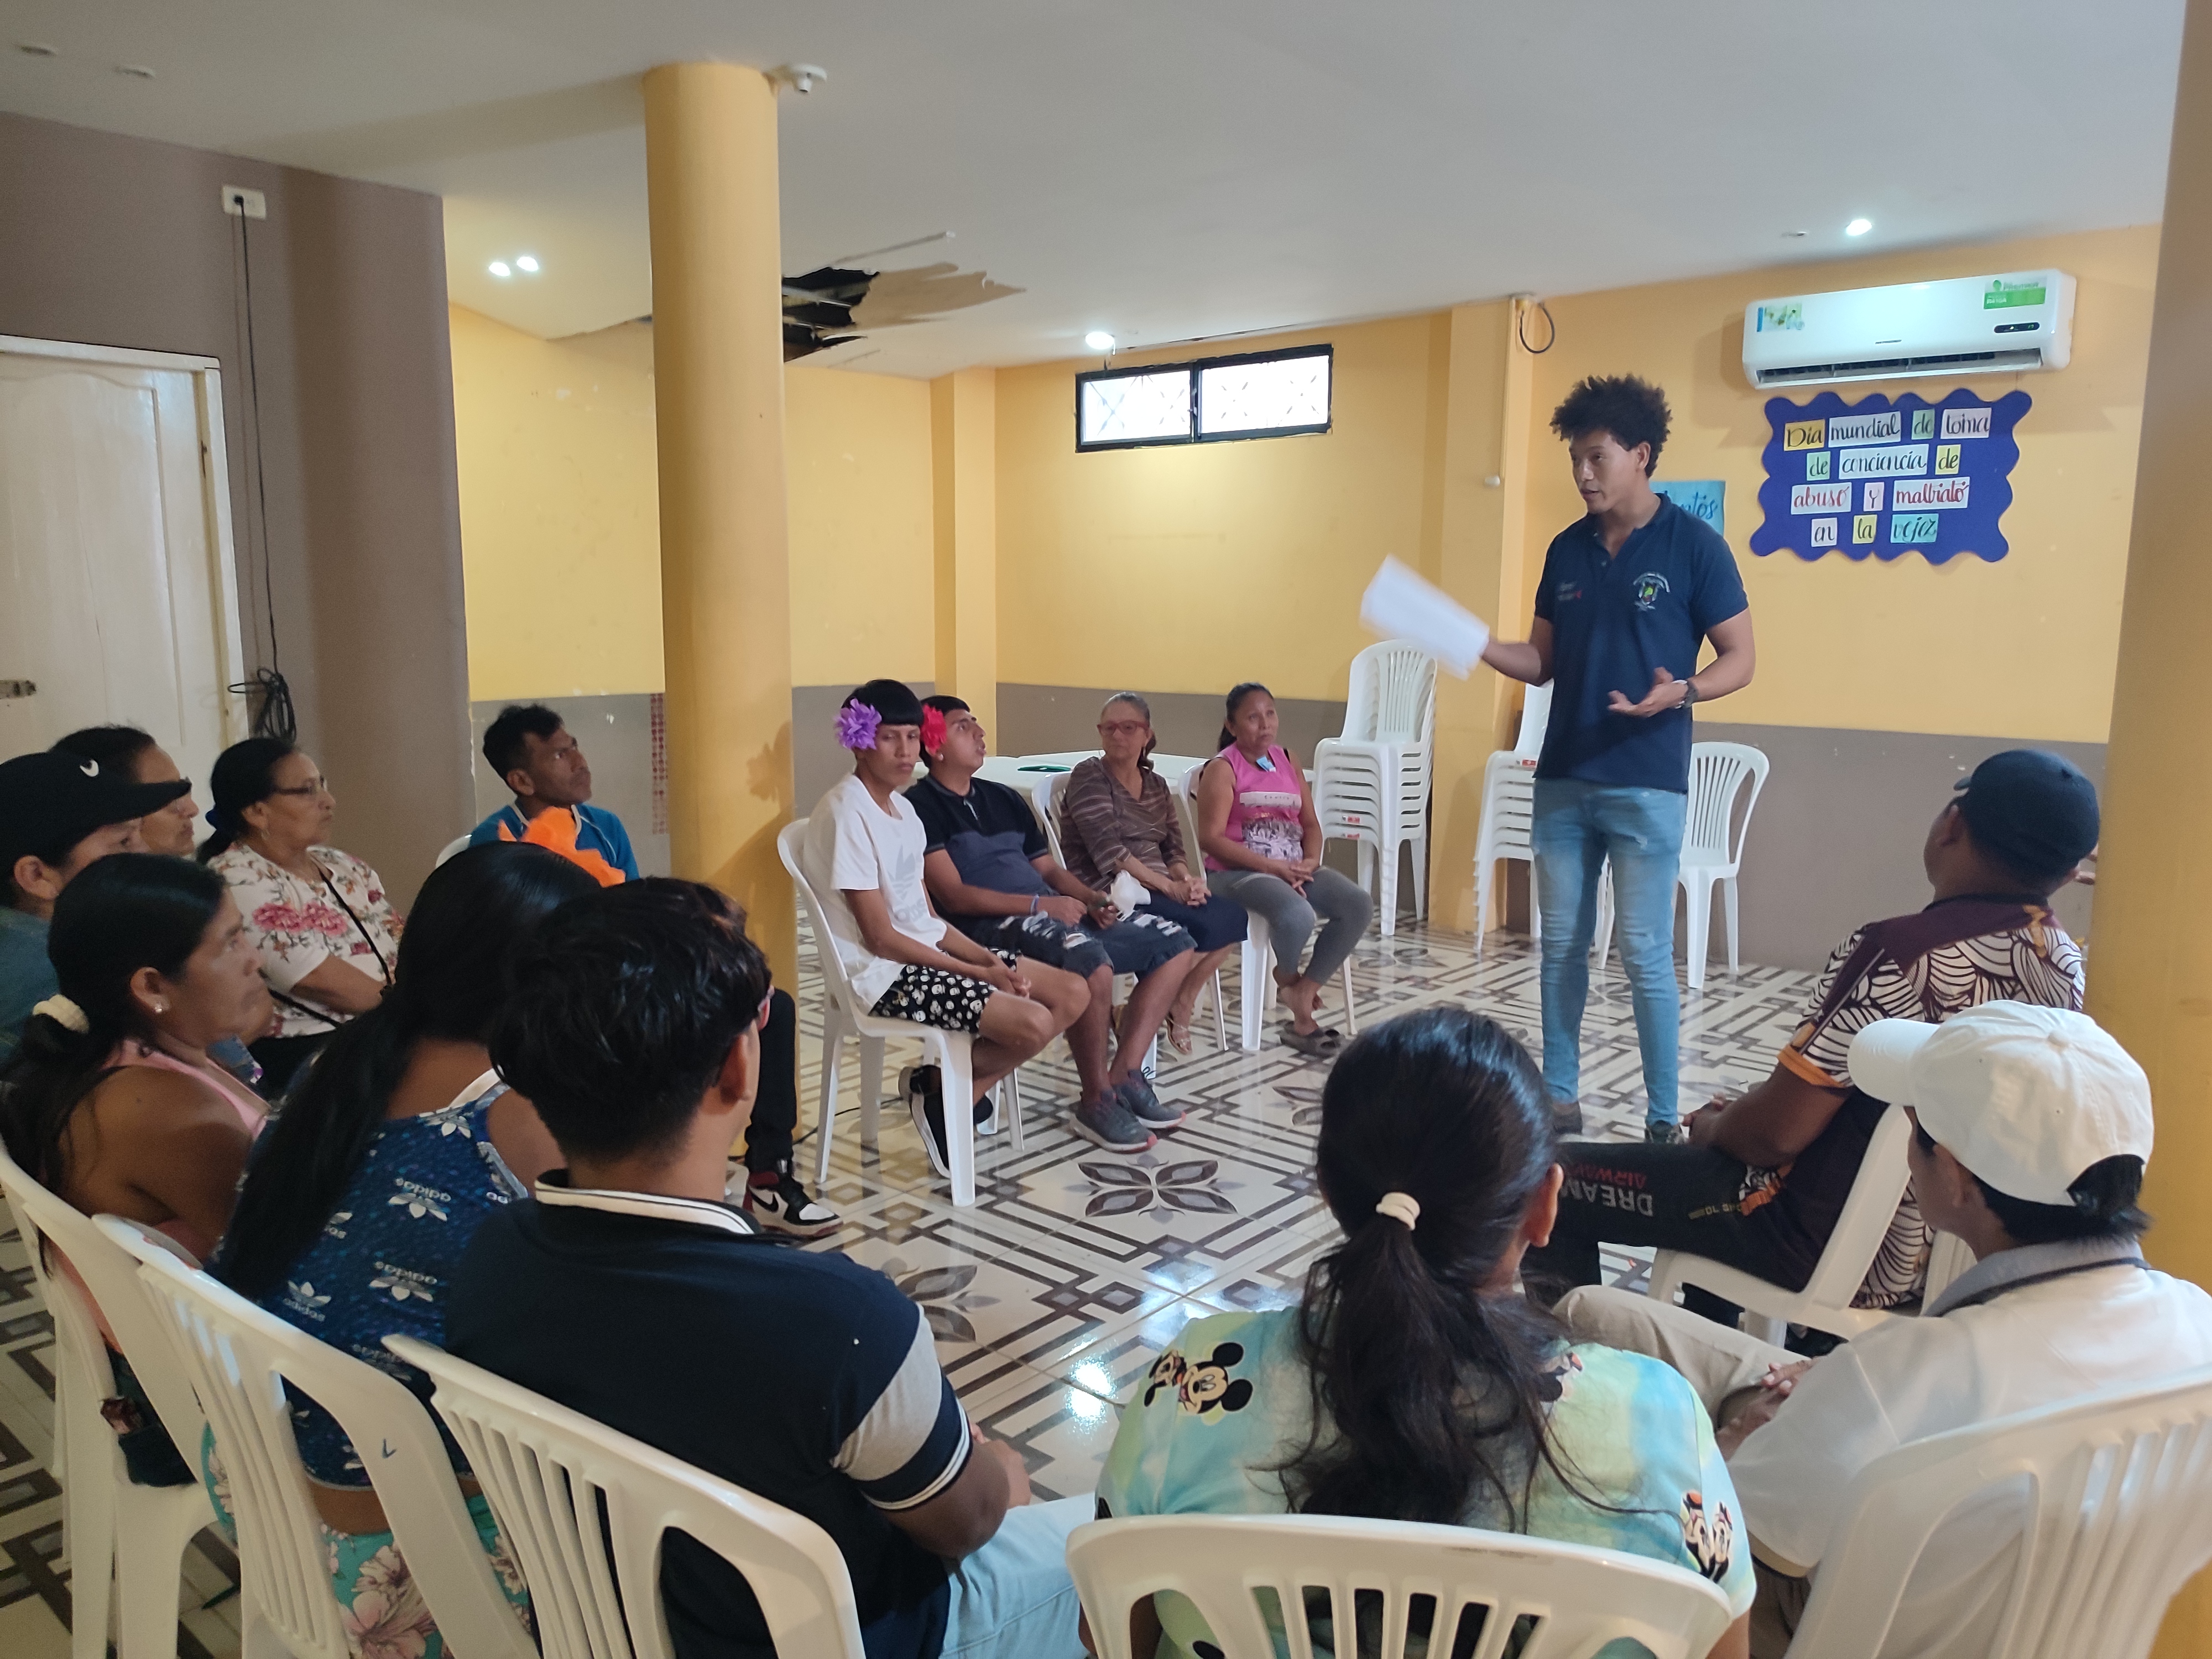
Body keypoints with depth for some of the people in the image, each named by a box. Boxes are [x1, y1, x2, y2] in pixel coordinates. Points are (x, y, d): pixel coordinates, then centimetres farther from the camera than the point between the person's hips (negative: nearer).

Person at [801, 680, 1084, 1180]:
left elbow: (926, 918, 11)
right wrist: (979, 973, -16)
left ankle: (948, 1089, 7)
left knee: (1073, 994, 0)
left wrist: (988, 958, -6)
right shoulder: (847, 812, -16)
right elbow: (881, 937, -18)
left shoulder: (902, 807, 11)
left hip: (928, 950, 9)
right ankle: (938, 1092, 3)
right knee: (1033, 1023, -24)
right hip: (884, 971, -9)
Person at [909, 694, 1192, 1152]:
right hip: (990, 926, -9)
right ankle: (1096, 1100, -15)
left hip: (1057, 914, 9)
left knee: (1173, 943, 0)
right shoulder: (921, 806, -3)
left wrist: (1091, 899, -1)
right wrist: (1038, 904, -19)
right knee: (1091, 959, -36)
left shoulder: (1003, 798, 22)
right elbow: (954, 895, -13)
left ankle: (1125, 1075, 0)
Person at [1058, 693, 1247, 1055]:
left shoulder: (1157, 785, 17)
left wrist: (1187, 879, -11)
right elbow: (1109, 853, -16)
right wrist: (1169, 887, -18)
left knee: (1233, 916, -15)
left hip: (1158, 888, 7)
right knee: (1202, 926, -26)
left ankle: (1181, 1004, 3)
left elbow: (1174, 849, 13)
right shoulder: (1088, 777, -5)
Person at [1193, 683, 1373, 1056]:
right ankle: (1288, 976, 2)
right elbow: (1211, 838, -15)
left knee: (1358, 904, -17)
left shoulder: (1287, 760, 15)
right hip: (1240, 872, -7)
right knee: (1297, 915, -36)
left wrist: (1311, 861, -7)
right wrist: (1272, 866, -19)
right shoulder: (1222, 769, -6)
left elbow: (1310, 823, 16)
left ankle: (1302, 997, -10)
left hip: (1294, 869, 7)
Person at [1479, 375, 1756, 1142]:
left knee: (1645, 956, -2)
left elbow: (1739, 660, -4)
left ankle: (1664, 1118, 11)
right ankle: (1559, 1098, 23)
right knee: (1561, 947, 11)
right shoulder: (1566, 549, 9)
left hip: (1647, 786, -5)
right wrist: (1478, 646, -5)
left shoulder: (1694, 544, -6)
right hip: (1562, 780, 5)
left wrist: (1681, 691, -24)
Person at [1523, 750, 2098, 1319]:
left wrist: (1714, 1127, -2)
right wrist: (1738, 1114, 12)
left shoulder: (1900, 953, -28)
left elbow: (1777, 1132, -25)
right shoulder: (2064, 964, -1)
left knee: (1557, 1178, 2)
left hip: (1834, 1246, -8)